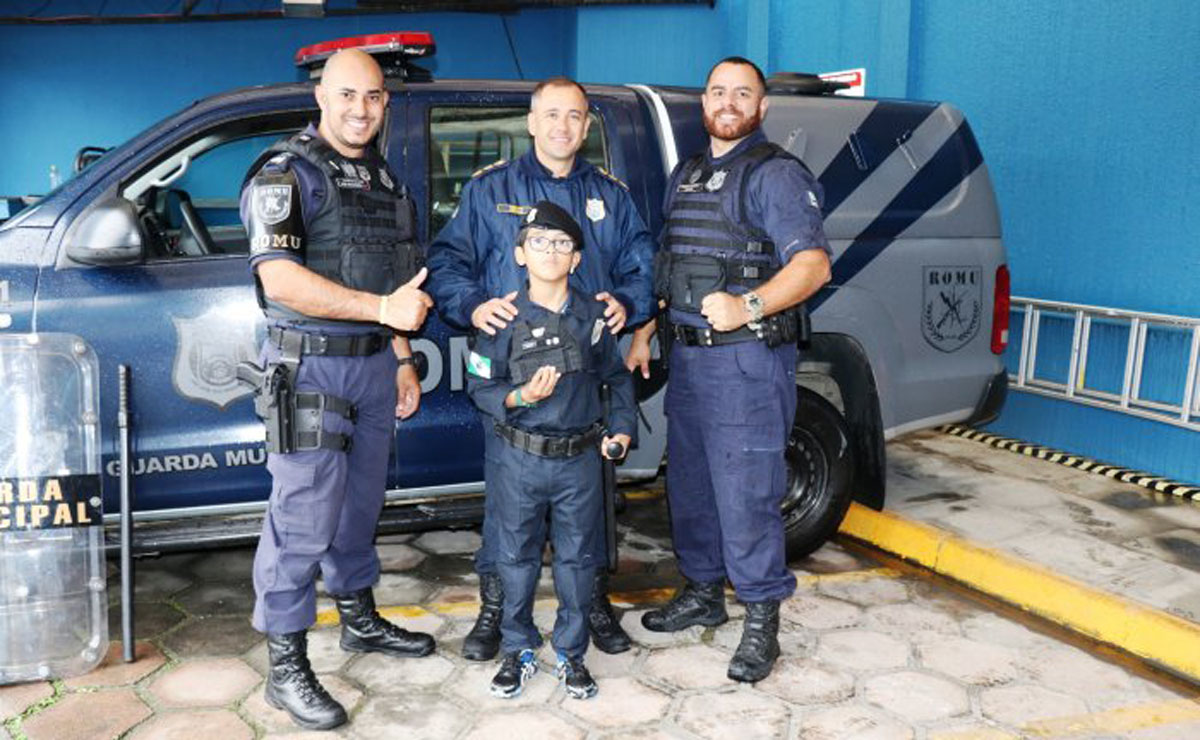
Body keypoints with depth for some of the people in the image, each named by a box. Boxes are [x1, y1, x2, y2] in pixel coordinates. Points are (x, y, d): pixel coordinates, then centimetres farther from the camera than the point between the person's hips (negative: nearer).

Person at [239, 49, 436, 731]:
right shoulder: (287, 172, -10)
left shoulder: (383, 178, 14)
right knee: (304, 516, -4)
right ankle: (287, 667, 7)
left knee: (361, 501, 19)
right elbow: (280, 278, -22)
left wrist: (402, 358, 16)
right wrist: (383, 308, -26)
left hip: (374, 364, 7)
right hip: (310, 366, -7)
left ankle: (360, 619, 36)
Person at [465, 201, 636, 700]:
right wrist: (520, 397, -22)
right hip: (517, 459, -2)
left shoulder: (591, 317, 2)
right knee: (516, 556, 9)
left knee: (577, 556, 10)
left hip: (579, 458, 2)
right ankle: (518, 650, 28)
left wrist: (622, 427, 4)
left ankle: (571, 651, 27)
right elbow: (480, 386, -5)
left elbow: (617, 376, 14)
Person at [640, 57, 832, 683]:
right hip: (686, 354, 8)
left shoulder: (776, 174, -7)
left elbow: (813, 265, -18)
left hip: (748, 359, -8)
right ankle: (703, 591, 32)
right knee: (689, 484, 15)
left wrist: (747, 307, -32)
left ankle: (762, 619, 8)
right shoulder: (686, 174, 18)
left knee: (745, 491, -6)